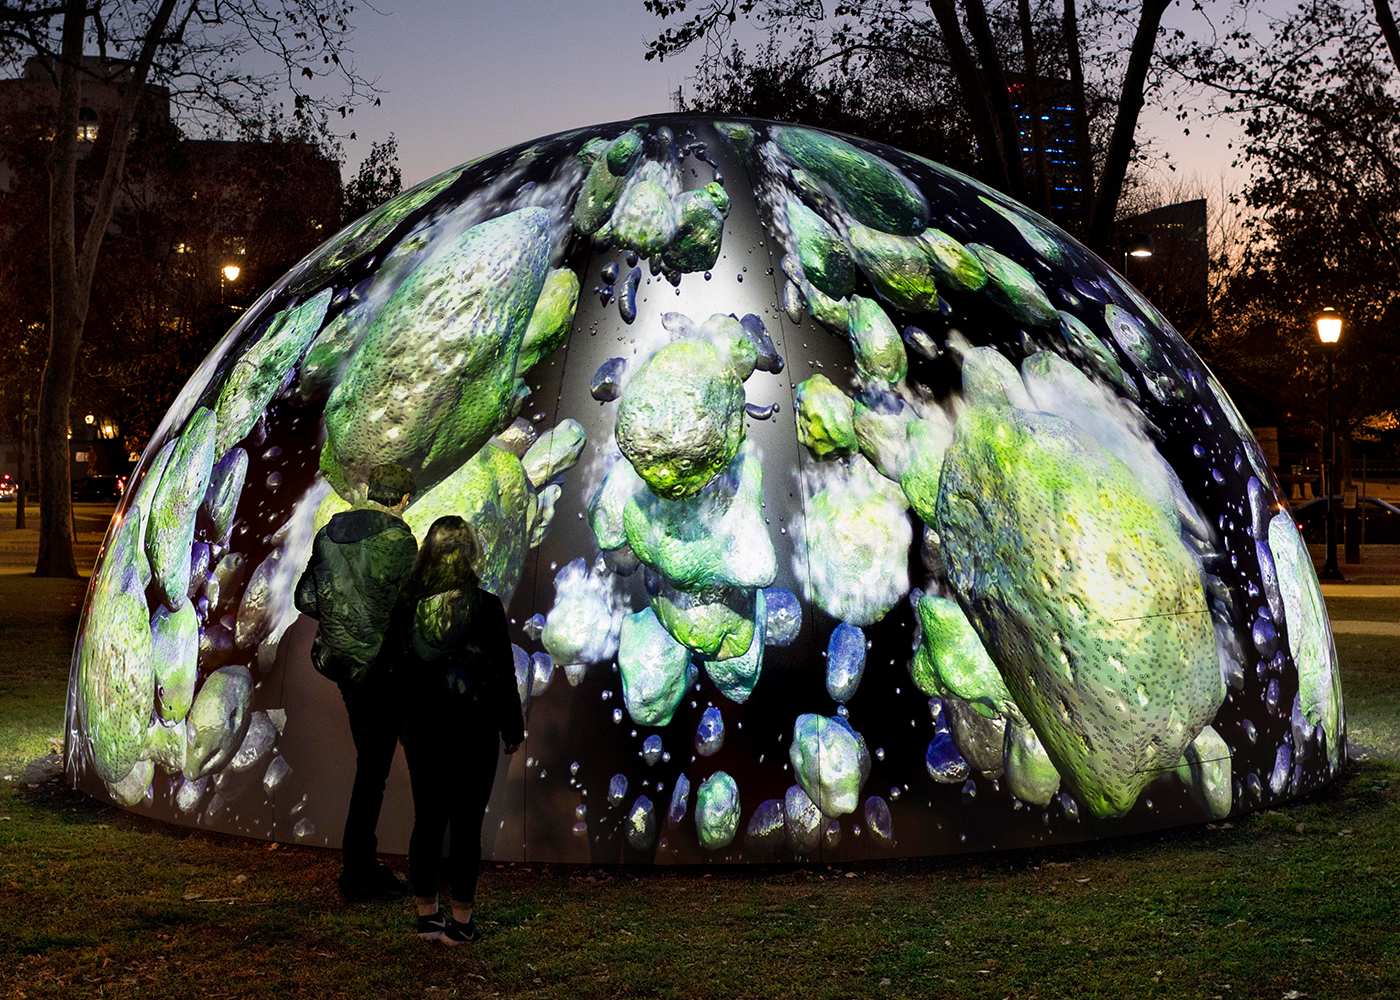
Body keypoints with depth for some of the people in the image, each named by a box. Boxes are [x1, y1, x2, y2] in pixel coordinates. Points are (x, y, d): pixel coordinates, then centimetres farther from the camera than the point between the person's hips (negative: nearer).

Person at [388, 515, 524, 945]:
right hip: (474, 733, -3)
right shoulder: (486, 607, -12)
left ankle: (427, 915, 21)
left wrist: (404, 730, 15)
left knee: (427, 822, 12)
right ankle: (461, 922, 9)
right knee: (467, 826, 3)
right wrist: (512, 729, 4)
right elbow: (504, 674, -7)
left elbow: (397, 671, 5)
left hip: (422, 733, 3)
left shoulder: (407, 608, -3)